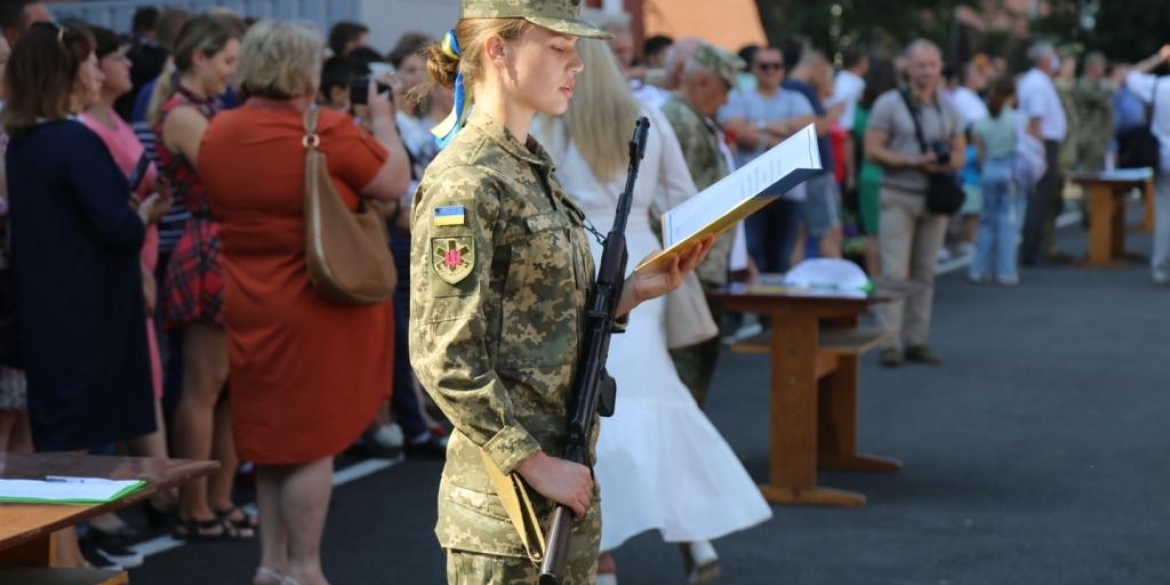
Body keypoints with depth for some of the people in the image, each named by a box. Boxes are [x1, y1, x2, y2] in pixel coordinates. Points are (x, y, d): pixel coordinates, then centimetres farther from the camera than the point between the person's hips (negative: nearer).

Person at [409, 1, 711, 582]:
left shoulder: (533, 169, 13)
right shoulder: (465, 183, -15)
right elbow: (444, 360, -19)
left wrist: (638, 289, 5)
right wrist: (533, 463, -18)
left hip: (564, 484, 9)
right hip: (503, 500, -9)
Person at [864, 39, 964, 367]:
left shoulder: (948, 109, 13)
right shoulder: (889, 104, -2)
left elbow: (960, 153, 14)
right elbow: (872, 150, -7)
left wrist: (946, 163, -10)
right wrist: (914, 162, -16)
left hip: (934, 198, 4)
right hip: (899, 196, -4)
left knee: (924, 273, 6)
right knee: (895, 271, -9)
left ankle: (917, 342, 11)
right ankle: (890, 343, -9)